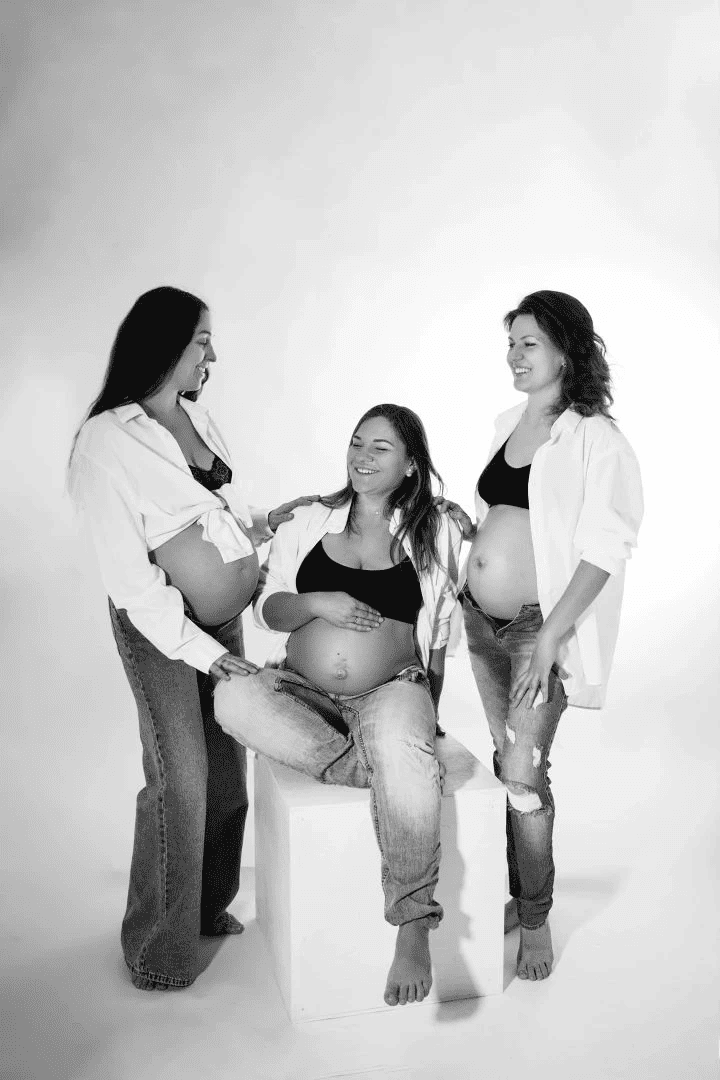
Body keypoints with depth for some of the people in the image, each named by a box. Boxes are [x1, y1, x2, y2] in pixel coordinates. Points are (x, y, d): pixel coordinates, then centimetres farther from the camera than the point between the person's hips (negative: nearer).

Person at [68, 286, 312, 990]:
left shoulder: (194, 414, 6)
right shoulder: (107, 439, -16)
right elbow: (129, 575, -18)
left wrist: (256, 525, 2)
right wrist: (199, 649, -19)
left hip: (223, 617, 7)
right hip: (162, 626, -7)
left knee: (226, 769, 14)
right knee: (180, 779, 0)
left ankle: (209, 904, 37)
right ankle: (159, 949, 21)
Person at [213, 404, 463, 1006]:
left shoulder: (435, 532, 6)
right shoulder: (310, 523, 9)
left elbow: (437, 637, 12)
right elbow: (268, 609, 7)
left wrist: (428, 711, 8)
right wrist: (318, 603, -13)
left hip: (390, 691, -2)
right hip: (302, 692, 3)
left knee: (402, 751, -36)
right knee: (233, 698, -28)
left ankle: (414, 928, -23)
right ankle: (366, 767, -21)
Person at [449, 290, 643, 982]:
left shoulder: (598, 441, -12)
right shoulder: (508, 424, 9)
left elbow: (602, 554, -16)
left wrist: (550, 638, -20)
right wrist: (466, 524, 3)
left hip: (540, 625, -6)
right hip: (481, 618, 6)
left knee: (524, 774, -3)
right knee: (507, 761, 15)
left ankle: (535, 919, 17)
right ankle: (515, 892, 32)